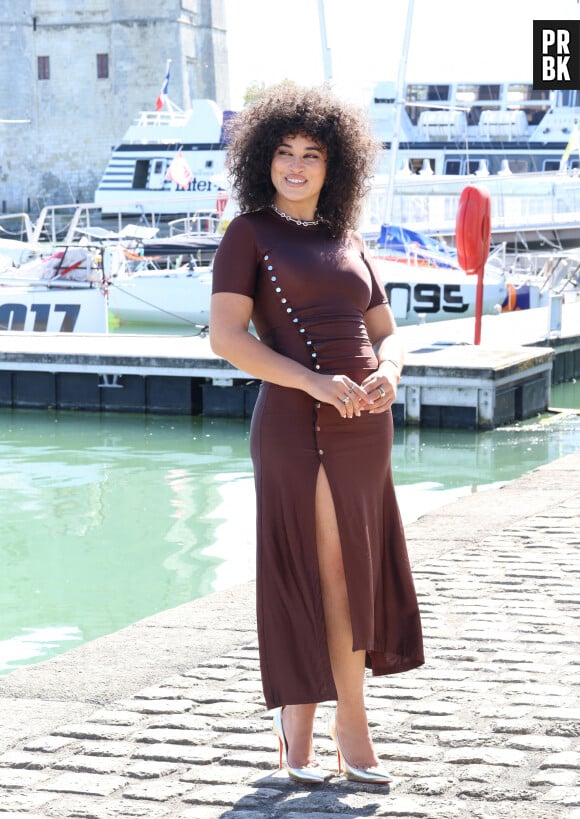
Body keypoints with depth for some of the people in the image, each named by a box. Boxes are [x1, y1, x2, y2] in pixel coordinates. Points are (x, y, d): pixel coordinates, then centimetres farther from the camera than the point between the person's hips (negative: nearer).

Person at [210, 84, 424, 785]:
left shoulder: (346, 240, 17)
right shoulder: (249, 234, 0)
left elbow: (386, 333, 16)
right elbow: (226, 336, -11)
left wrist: (387, 375, -8)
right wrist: (317, 382, -20)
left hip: (364, 427, 6)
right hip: (299, 428, -6)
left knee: (357, 574, 8)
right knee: (337, 576, 0)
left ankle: (297, 722, 20)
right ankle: (352, 729, 14)